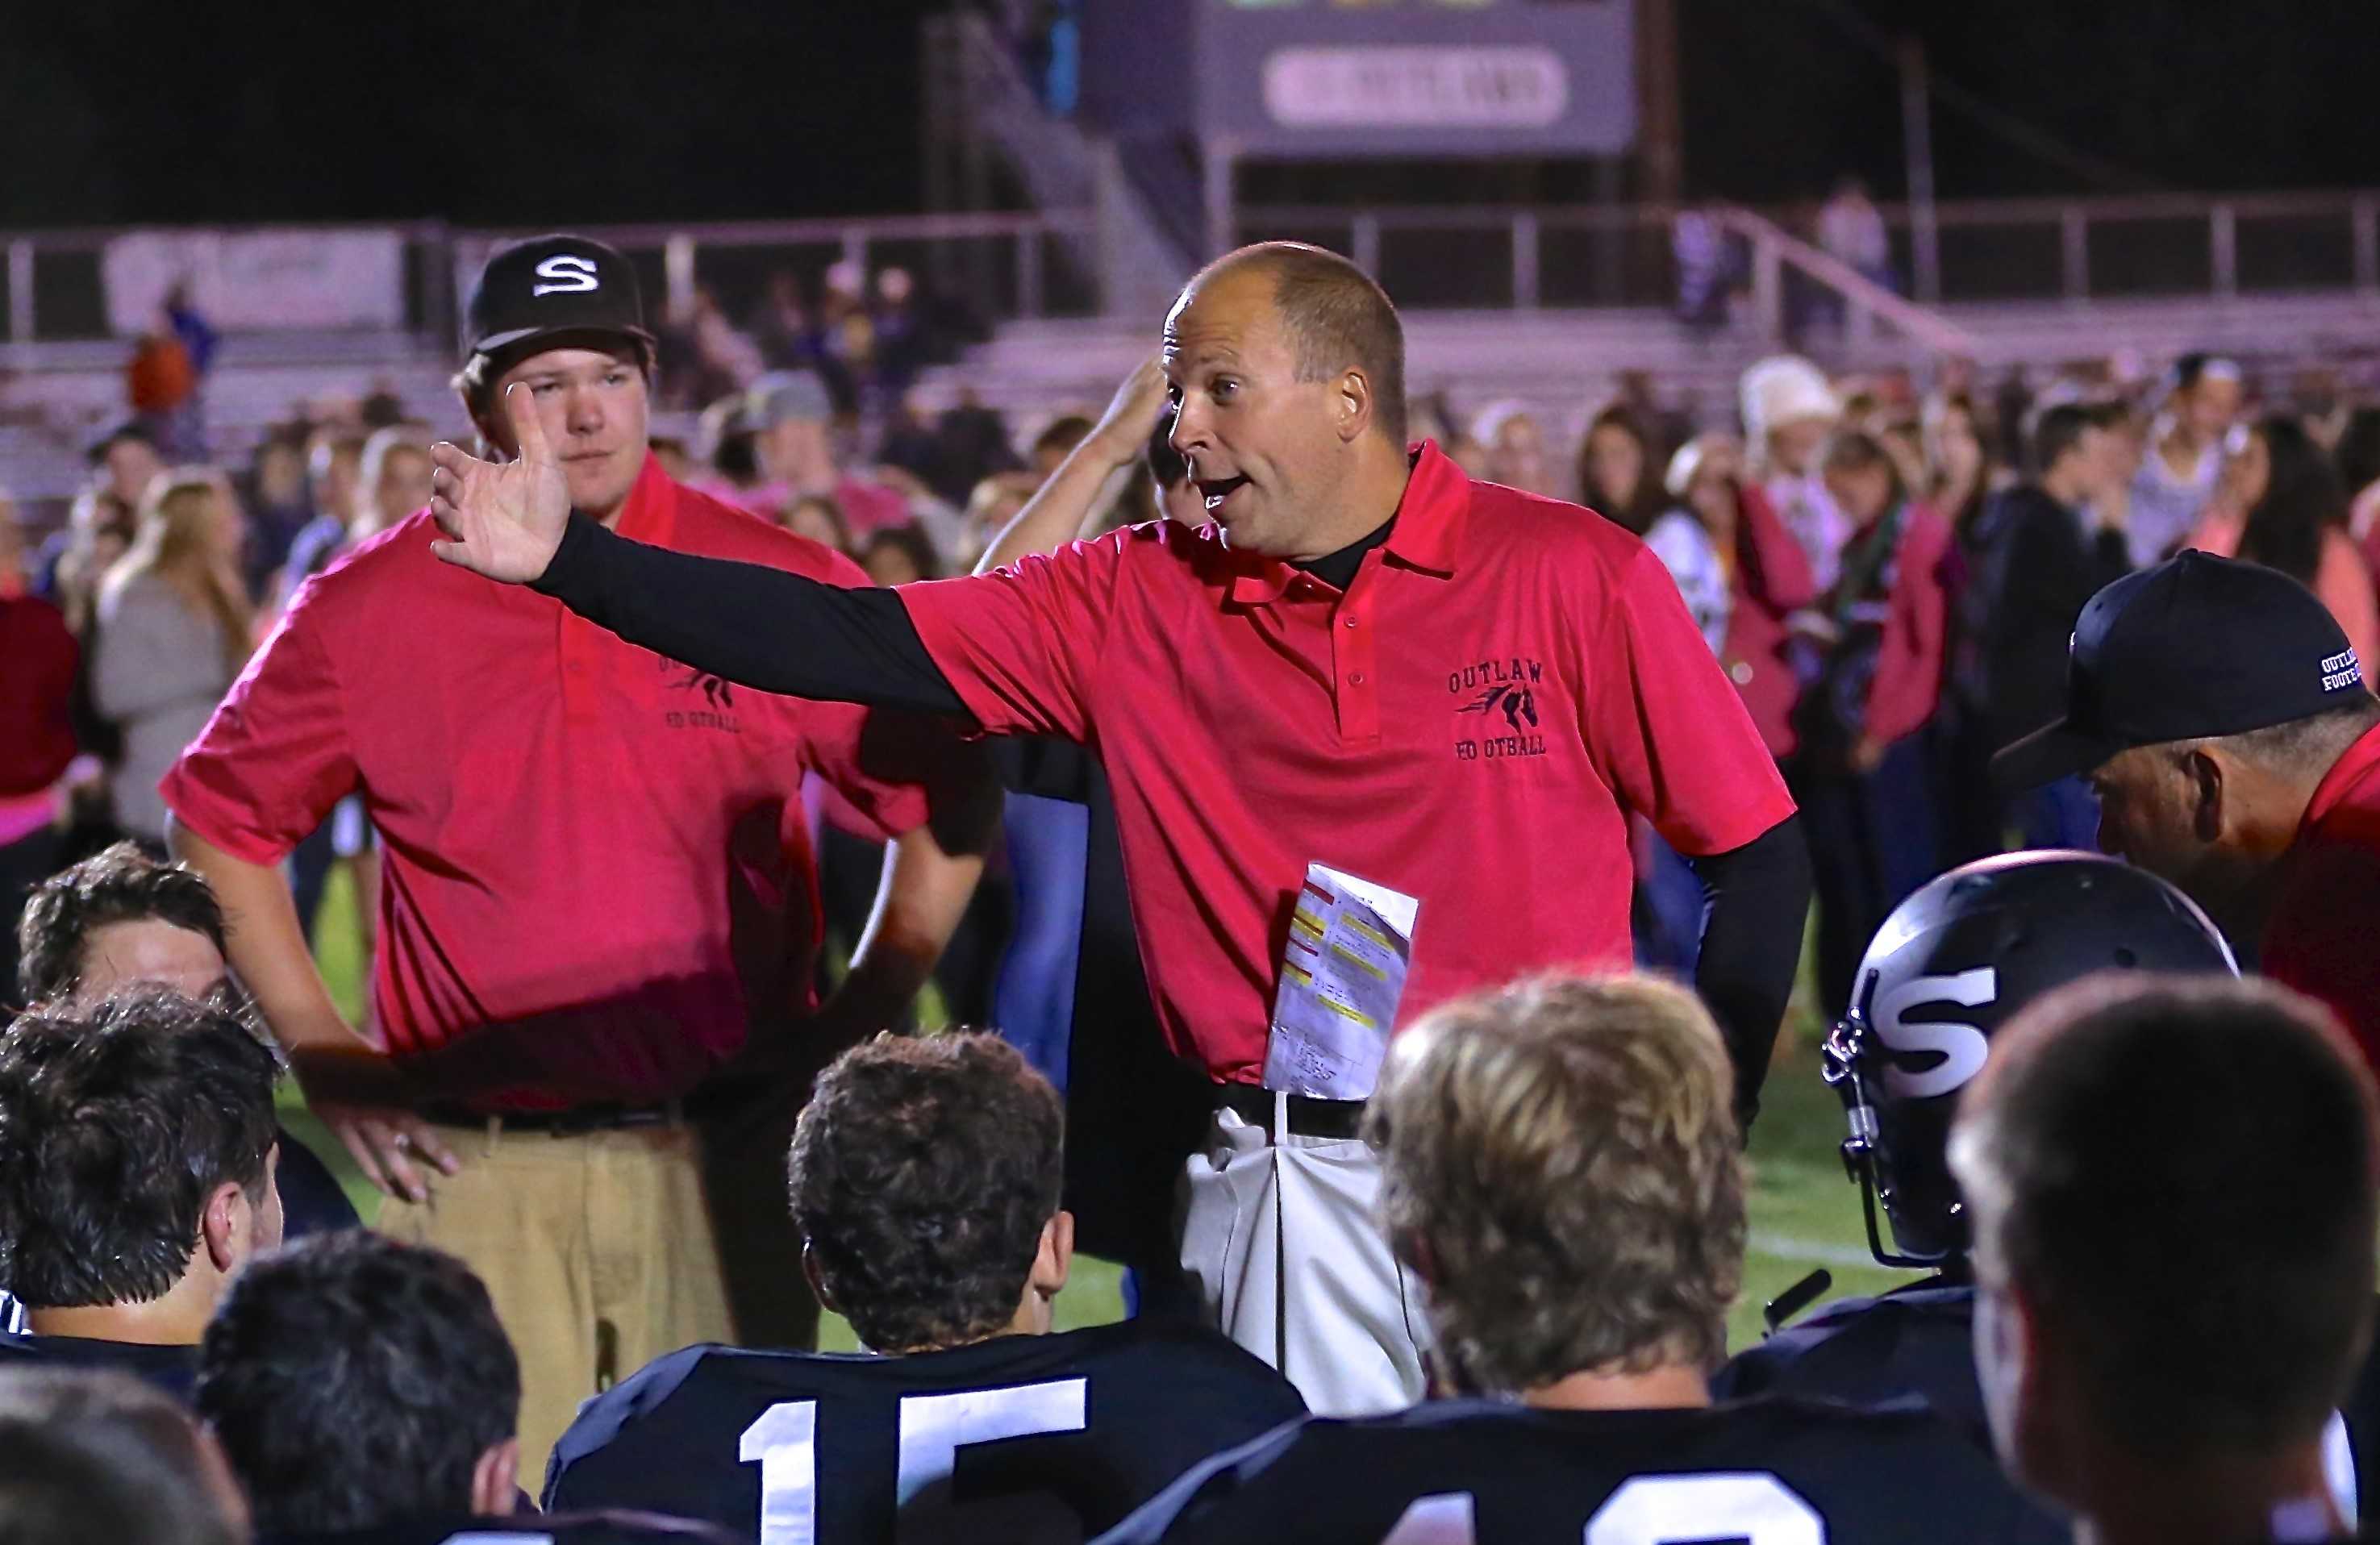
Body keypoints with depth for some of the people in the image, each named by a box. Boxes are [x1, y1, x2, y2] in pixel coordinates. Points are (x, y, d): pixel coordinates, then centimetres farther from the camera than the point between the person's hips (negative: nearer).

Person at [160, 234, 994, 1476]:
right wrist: (320, 1053, 5)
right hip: (472, 1173, 0)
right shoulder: (368, 610, 2)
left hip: (720, 1153, 0)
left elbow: (944, 805, 8)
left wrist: (859, 1026, 1)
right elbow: (220, 817, 12)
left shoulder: (783, 592, 0)